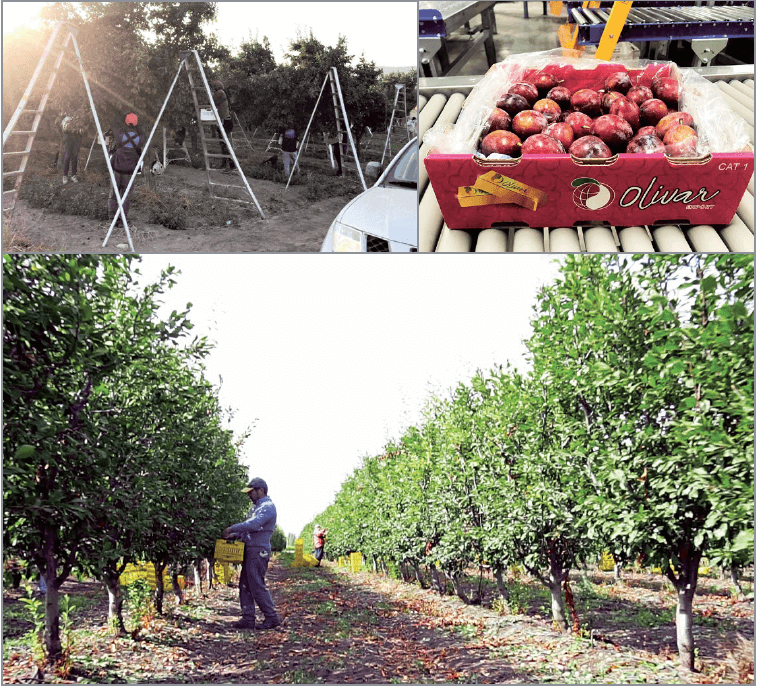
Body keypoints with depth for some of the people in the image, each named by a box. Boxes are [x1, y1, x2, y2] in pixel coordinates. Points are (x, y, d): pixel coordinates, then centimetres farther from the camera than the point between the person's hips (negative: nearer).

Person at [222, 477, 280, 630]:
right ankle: (248, 618, 13)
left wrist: (232, 529, -20)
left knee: (257, 586, -8)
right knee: (245, 585, 9)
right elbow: (247, 528, 24)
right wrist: (234, 535, 7)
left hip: (258, 552, -10)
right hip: (250, 552, 10)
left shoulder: (268, 507, -12)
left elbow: (254, 525, -25)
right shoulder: (255, 508, 20)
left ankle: (271, 617, 1)